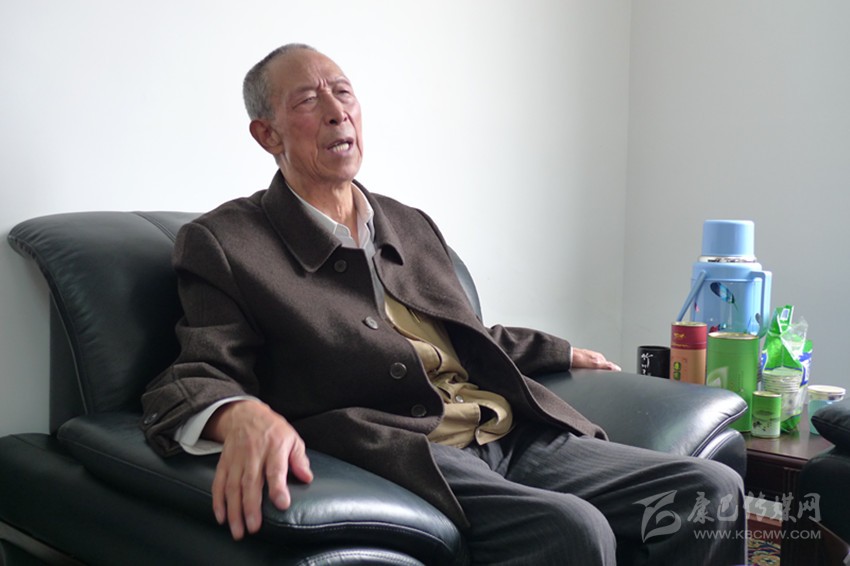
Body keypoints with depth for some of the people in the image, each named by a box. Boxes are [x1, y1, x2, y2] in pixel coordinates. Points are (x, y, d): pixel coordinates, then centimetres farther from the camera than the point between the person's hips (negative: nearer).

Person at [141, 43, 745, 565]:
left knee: (713, 489, -8)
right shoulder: (224, 242, 3)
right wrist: (244, 416, -30)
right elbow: (196, 379, -6)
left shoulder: (414, 226, 23)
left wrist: (564, 353, 40)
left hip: (514, 437, 7)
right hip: (404, 460, -6)